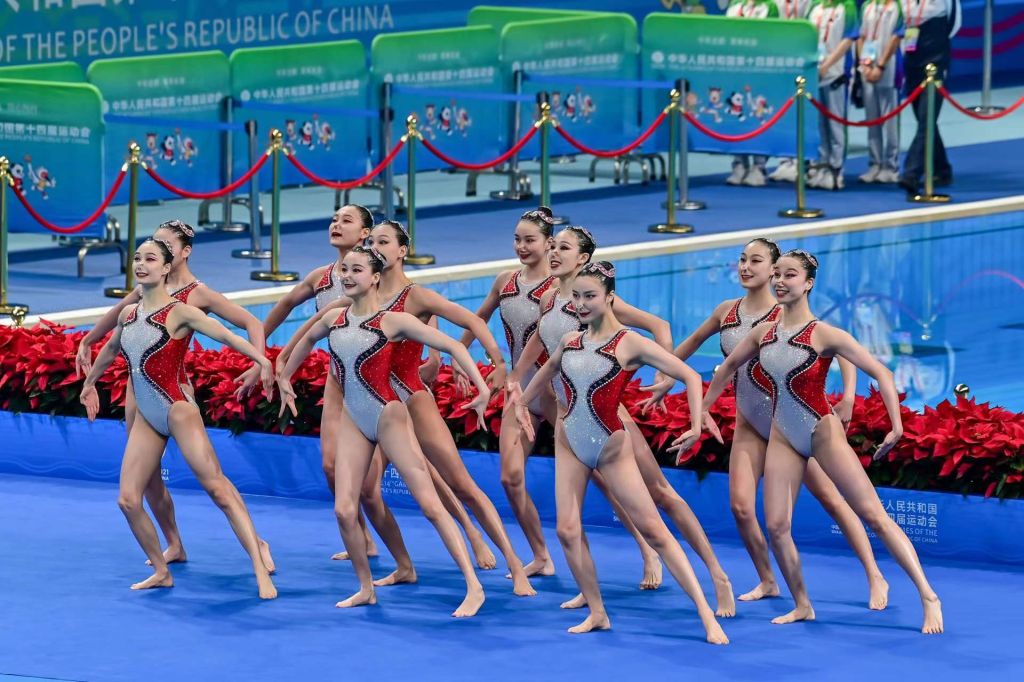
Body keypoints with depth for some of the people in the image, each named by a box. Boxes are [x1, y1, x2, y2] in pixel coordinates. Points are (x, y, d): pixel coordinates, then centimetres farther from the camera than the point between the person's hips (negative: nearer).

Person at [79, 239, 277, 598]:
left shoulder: (179, 312, -10)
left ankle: (260, 569, -18)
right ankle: (161, 571, 16)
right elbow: (110, 349, 31)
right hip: (146, 417, 7)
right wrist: (89, 383, 44)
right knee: (128, 500, 1)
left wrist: (262, 360, -38)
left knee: (217, 487, -14)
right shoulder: (128, 314, 10)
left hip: (177, 410, -7)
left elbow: (227, 335, -22)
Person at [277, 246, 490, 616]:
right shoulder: (334, 319, 5)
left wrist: (482, 389, -22)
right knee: (344, 509, -4)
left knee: (430, 505, -7)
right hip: (351, 420, 5)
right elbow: (306, 341, 30)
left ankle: (474, 586, -6)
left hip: (388, 418, -5)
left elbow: (453, 346, -13)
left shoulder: (393, 321, -11)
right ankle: (366, 589, 13)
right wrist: (284, 378, 33)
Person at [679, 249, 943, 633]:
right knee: (776, 526, -5)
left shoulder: (824, 335, -13)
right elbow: (729, 367, 20)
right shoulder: (764, 333, 3)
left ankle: (928, 598, -7)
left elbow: (880, 373, -14)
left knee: (874, 515, -8)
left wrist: (896, 428, -22)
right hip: (783, 438, 5)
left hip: (823, 432, -5)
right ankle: (802, 606, 12)